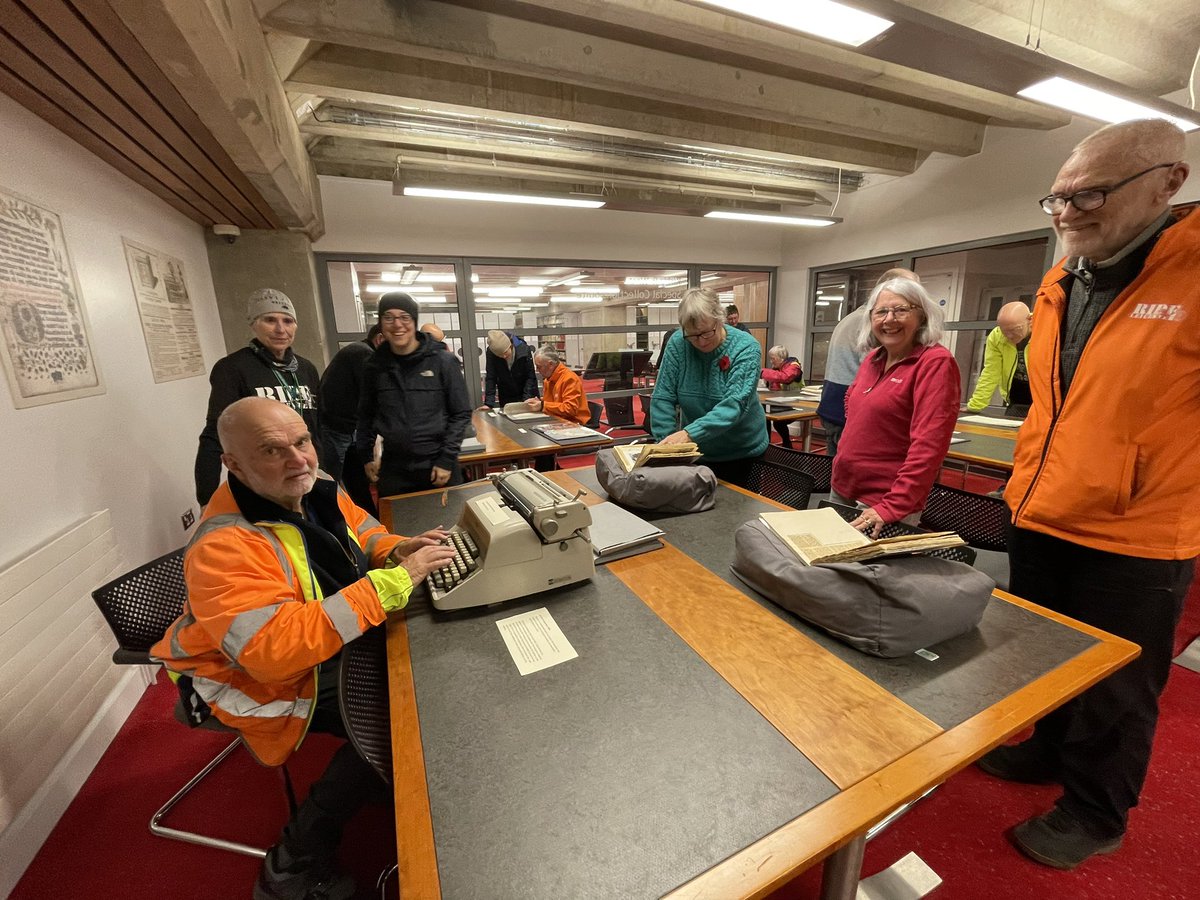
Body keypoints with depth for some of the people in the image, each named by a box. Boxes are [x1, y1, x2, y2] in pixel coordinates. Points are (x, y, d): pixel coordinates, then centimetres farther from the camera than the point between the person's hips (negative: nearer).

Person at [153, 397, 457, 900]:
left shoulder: (317, 488, -10)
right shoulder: (224, 546, -31)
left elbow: (358, 530, 8)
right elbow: (273, 649, -41)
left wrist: (396, 549, -15)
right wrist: (393, 581, -43)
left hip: (330, 645, 7)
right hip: (259, 677, -6)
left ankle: (393, 792, 24)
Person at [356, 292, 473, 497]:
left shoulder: (443, 362, -6)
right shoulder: (374, 366, 3)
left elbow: (461, 413, -5)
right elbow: (366, 414, 15)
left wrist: (447, 459, -9)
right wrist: (366, 455, 10)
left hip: (438, 466, -2)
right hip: (392, 470, 3)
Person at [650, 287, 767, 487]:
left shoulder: (746, 348, -18)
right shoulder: (677, 344, -12)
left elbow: (734, 405, -30)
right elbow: (663, 399, -13)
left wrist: (689, 433, -43)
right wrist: (667, 443, -25)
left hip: (742, 451, -2)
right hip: (694, 451, 2)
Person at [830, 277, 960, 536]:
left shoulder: (935, 363, -15)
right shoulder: (873, 358, 6)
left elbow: (929, 445, -22)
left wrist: (893, 507, -26)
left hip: (884, 502, -7)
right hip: (841, 487, 7)